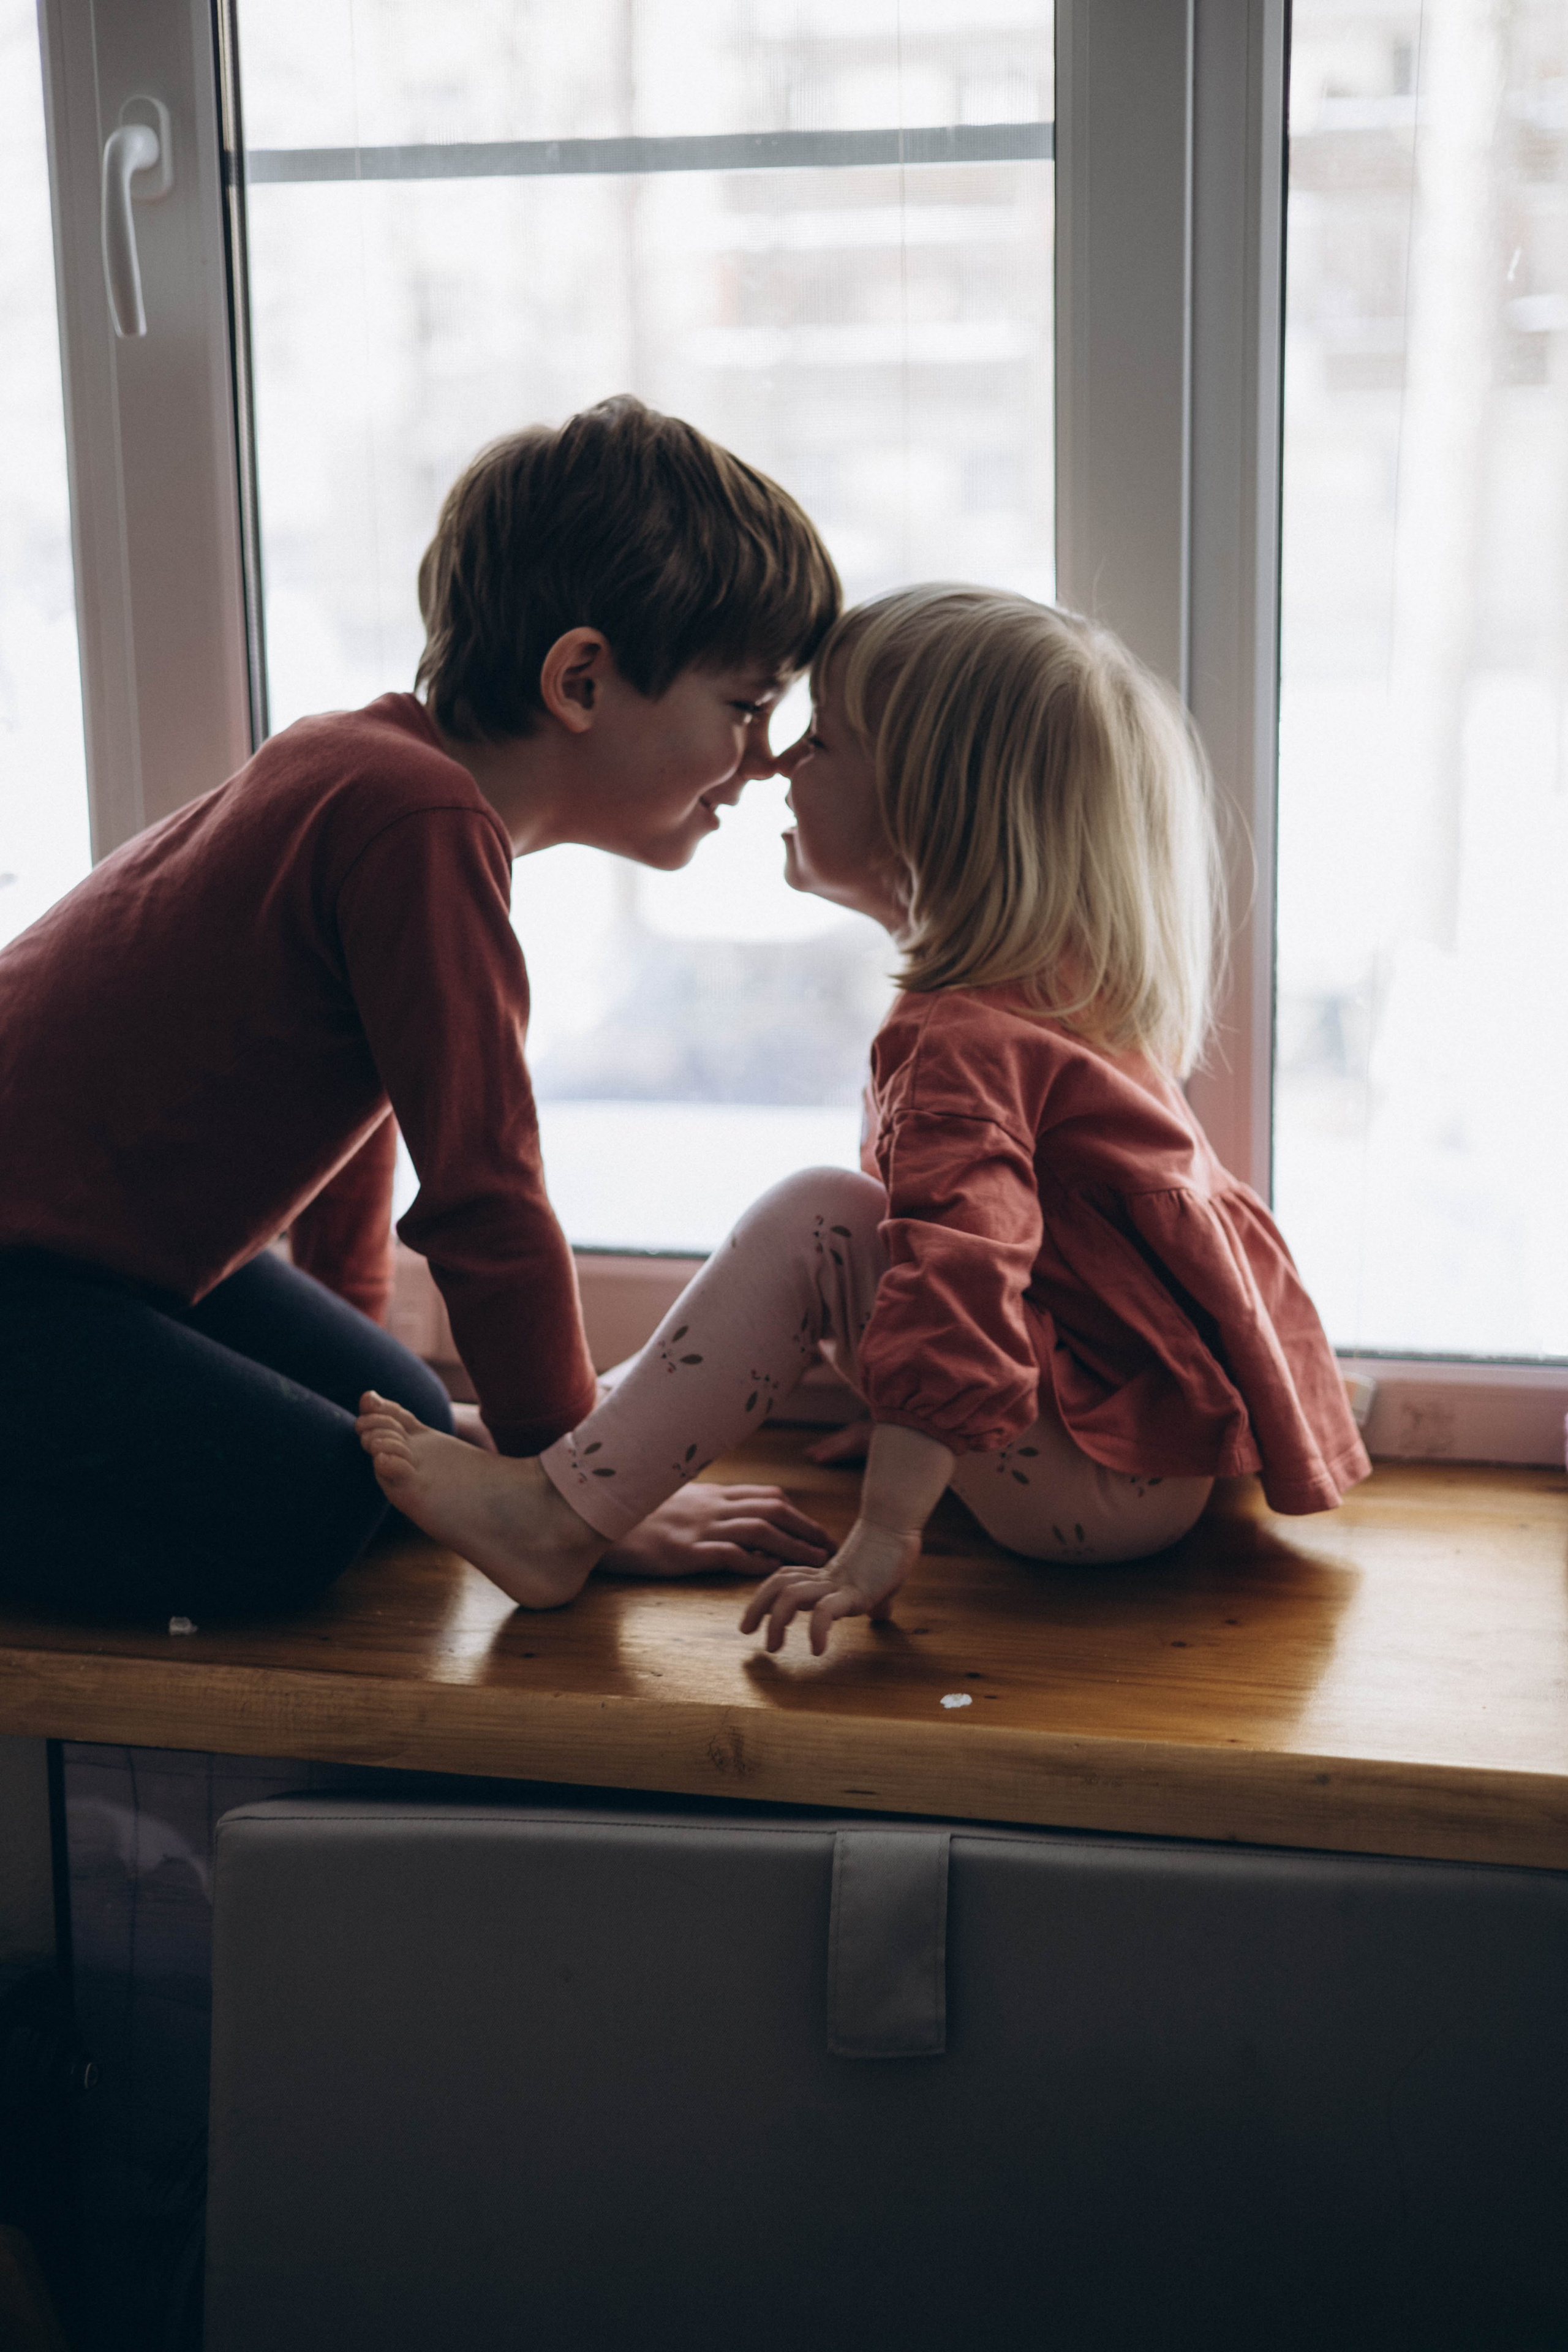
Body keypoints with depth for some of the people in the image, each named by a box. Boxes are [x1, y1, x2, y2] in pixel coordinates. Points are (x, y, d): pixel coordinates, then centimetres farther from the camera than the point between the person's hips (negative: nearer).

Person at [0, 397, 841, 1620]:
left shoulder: (372, 755, 9)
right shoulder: (423, 826, -24)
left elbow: (367, 1079, 23)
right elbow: (482, 1190, -24)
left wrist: (352, 1337, 35)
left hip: (104, 1236, 10)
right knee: (303, 1511, -23)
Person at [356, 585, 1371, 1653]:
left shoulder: (961, 1042, -21)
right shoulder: (1072, 986, 11)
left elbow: (960, 1276, -32)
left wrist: (882, 1541, -34)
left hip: (1099, 1490, -10)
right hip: (1179, 1459, 10)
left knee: (818, 1222, -17)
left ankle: (562, 1517, -18)